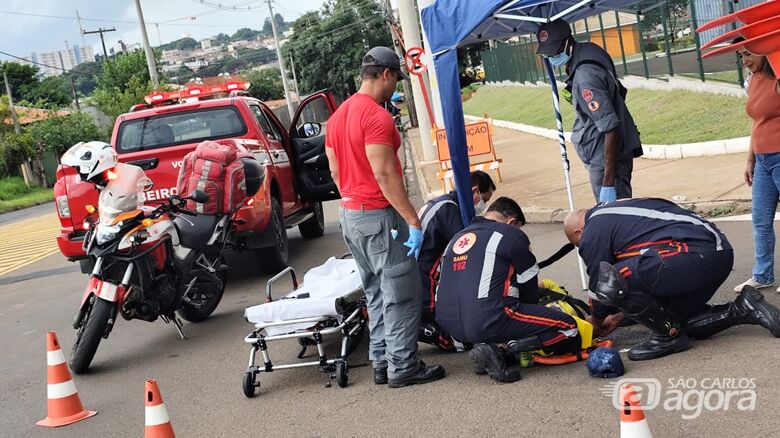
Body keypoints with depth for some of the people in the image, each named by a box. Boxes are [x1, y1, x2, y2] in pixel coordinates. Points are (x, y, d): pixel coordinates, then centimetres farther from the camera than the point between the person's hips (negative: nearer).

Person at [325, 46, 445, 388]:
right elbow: (384, 174, -22)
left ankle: (381, 364, 20)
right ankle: (403, 368, 4)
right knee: (402, 296, -1)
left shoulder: (338, 116, 12)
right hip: (379, 216, -9)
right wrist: (413, 221, -20)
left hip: (349, 215, 9)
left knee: (377, 295, 16)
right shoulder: (376, 116, -17)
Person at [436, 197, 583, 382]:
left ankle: (489, 346, 6)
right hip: (488, 321, -7)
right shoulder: (513, 235, 5)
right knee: (568, 329, 1)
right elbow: (530, 291, 10)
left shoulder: (457, 238, 23)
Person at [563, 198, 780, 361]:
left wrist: (597, 323, 28)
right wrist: (620, 315, 40)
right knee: (682, 318, 27)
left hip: (692, 254, -10)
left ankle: (668, 336, 1)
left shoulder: (592, 234, 2)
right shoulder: (614, 213, 30)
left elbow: (598, 285, 8)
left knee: (610, 282, -13)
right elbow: (642, 273, 36)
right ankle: (742, 309, 14)